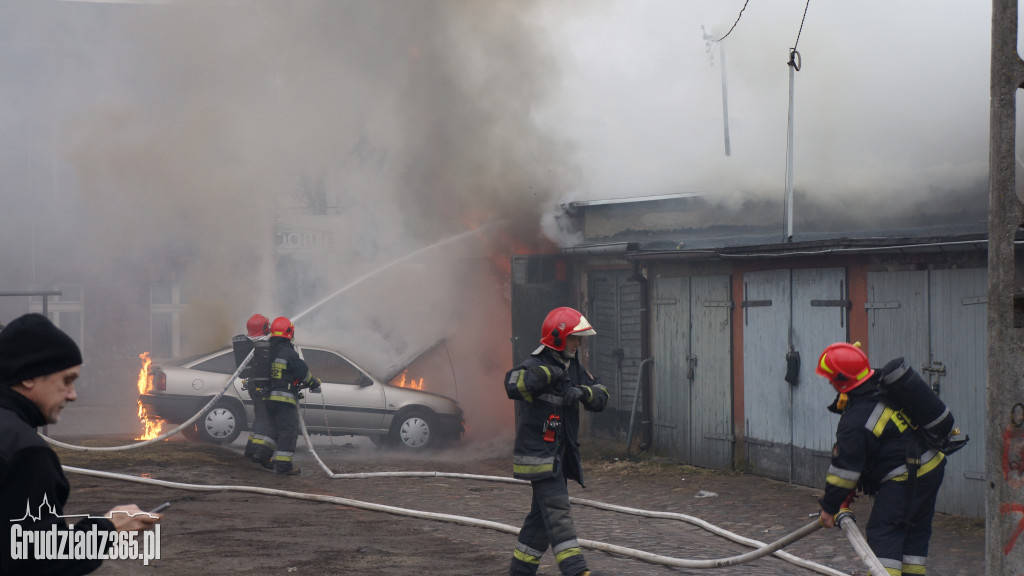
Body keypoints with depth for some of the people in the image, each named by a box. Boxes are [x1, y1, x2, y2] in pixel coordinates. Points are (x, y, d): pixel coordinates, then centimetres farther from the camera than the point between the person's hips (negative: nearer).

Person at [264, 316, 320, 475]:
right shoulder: (288, 352, -13)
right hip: (285, 399, -8)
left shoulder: (269, 351, 11)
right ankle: (283, 464, -10)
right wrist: (315, 383, 10)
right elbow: (303, 372, -7)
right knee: (289, 431, -5)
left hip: (270, 399, 8)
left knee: (278, 430, 17)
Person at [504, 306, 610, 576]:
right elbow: (514, 384, -37)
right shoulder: (536, 366, -15)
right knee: (557, 511, -14)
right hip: (538, 454, -9)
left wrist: (581, 392, -10)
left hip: (560, 455, 9)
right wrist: (547, 373, -30)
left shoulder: (573, 368, 12)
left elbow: (601, 395, 10)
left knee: (543, 512, 12)